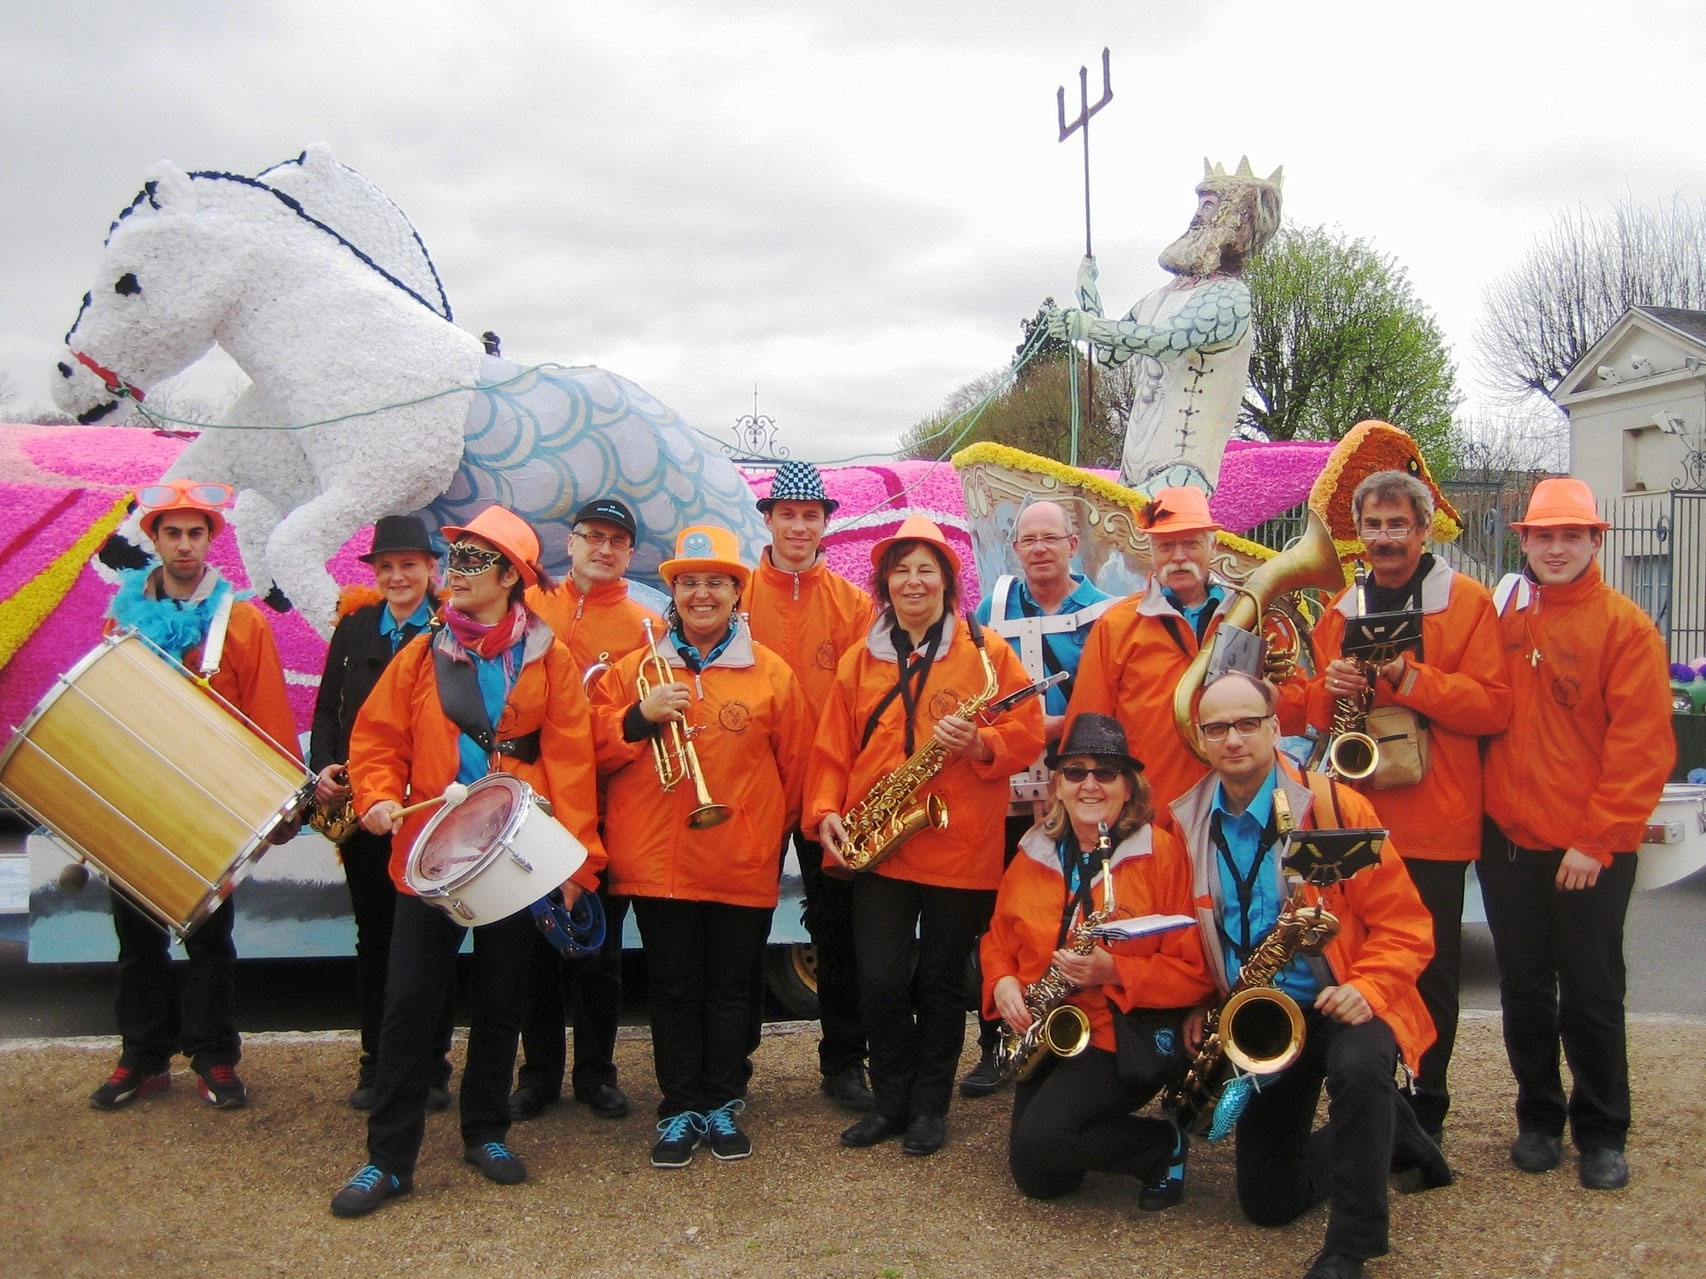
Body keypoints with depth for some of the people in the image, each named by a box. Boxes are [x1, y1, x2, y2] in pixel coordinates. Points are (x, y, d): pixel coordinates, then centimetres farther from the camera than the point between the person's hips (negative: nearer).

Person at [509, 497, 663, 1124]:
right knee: (536, 941, 7)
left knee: (600, 948, 7)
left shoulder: (645, 627, 4)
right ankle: (539, 1072, 21)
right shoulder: (529, 606, 7)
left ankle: (596, 1072, 22)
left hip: (606, 807, -1)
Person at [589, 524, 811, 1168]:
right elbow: (594, 749, 3)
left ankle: (722, 1106, 22)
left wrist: (771, 835, 7)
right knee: (673, 990, 8)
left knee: (730, 989, 9)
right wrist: (640, 716, -14)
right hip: (657, 864, 1)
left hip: (743, 867, 0)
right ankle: (679, 1110, 18)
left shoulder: (771, 673, 3)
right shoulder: (635, 667, 6)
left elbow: (794, 766, 7)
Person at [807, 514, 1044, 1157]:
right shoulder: (861, 661, 10)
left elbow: (1028, 733, -3)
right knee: (879, 980, -1)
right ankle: (891, 1099, 20)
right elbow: (833, 748, 9)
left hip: (959, 846, -2)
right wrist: (825, 812, -5)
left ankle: (930, 1105, 24)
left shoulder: (986, 651, 2)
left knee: (941, 980, 8)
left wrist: (979, 743, -21)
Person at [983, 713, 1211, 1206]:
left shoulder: (1162, 853, -10)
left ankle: (1164, 1145, 2)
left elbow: (1196, 969, -13)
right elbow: (999, 938, 17)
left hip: (1127, 1036, -5)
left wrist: (1114, 972, -25)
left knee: (1036, 1145, -22)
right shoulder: (1034, 855, 6)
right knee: (1038, 1180, -3)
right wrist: (1003, 983, -4)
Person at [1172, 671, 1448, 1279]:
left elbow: (1403, 922, -11)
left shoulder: (1335, 807, -13)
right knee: (1268, 1202, 5)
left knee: (1359, 1066, -40)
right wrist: (1199, 1007, -3)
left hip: (1339, 1006, -4)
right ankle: (1381, 1133, 31)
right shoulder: (1183, 824, -1)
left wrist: (1367, 990, -26)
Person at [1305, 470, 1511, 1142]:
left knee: (1431, 973, 2)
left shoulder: (1467, 602, -1)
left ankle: (1426, 1111, 17)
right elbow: (1316, 715, 17)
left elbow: (1493, 706, -9)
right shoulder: (1341, 611, 14)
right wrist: (1330, 689, -6)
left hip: (1434, 822, -4)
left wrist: (1410, 678, -20)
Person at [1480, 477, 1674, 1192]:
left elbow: (1643, 746, -9)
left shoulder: (1626, 629, -5)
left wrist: (1598, 839, -13)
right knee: (1523, 988, 12)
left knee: (1591, 996, 5)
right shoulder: (1505, 617, 7)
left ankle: (1602, 1134, 20)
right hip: (1508, 837, 4)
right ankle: (1539, 1118, 28)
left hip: (1589, 849, -4)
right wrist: (1484, 807, 1)